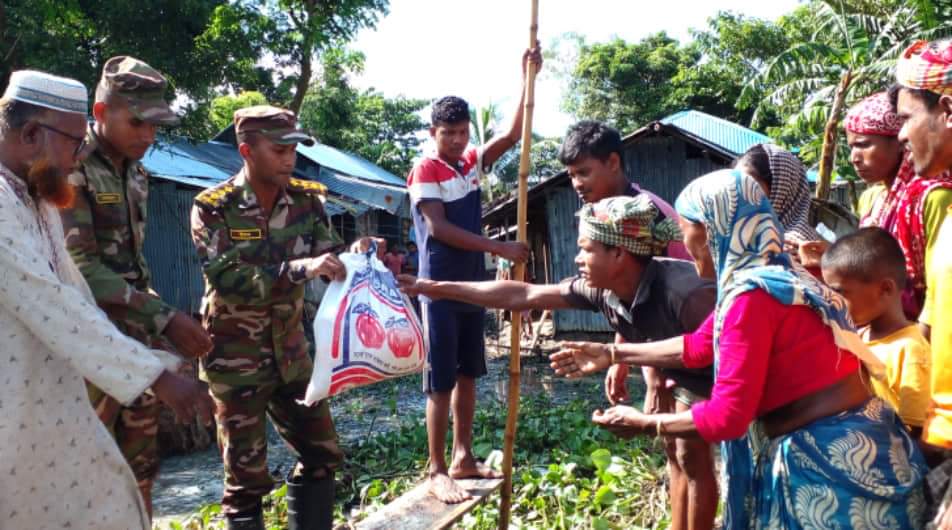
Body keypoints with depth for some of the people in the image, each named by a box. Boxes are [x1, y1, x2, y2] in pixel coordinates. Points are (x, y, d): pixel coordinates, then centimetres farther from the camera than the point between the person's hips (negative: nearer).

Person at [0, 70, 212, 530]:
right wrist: (155, 376, -26)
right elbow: (52, 307, -26)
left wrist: (157, 365, 15)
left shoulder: (38, 202, 13)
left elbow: (75, 300, 16)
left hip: (55, 413, 9)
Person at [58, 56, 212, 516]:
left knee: (141, 463, 14)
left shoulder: (135, 174, 11)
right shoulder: (69, 171, -13)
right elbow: (81, 270, -21)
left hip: (138, 339, 8)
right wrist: (164, 317, -23)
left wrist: (157, 327, 11)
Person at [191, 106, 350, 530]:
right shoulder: (213, 207, -15)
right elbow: (228, 278, -27)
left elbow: (329, 259, 0)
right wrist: (299, 269, -36)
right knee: (246, 473, 5)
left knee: (321, 452, 13)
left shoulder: (306, 200, -2)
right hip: (236, 358, -5)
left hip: (289, 350, 5)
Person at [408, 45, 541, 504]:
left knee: (468, 375, 13)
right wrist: (499, 248, -21)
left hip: (473, 285, 7)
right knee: (441, 381, -3)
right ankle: (437, 471, 5)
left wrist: (527, 78, -1)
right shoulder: (425, 172, -11)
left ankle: (463, 458, 23)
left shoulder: (472, 163, 8)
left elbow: (512, 135, 7)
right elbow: (439, 229, -18)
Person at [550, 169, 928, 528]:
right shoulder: (772, 277, 8)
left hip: (830, 460, -9)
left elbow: (727, 416, -22)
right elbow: (698, 346, 18)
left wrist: (644, 424, -7)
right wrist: (613, 354, 23)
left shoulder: (751, 294, -22)